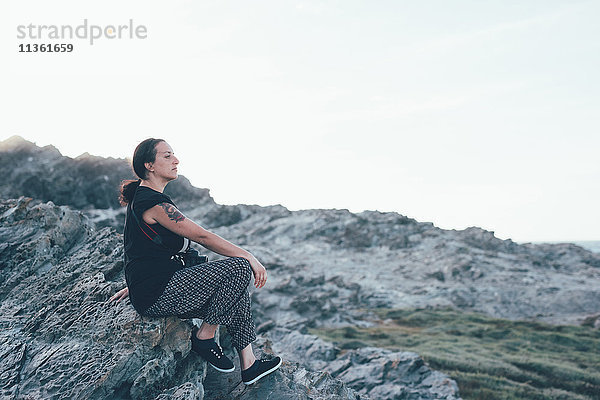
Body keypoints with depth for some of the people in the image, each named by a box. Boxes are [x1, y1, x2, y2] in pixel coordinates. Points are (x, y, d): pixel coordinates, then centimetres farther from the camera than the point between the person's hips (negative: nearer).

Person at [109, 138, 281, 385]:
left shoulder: (141, 196, 17)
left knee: (236, 288, 9)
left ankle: (248, 365, 7)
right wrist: (249, 257, -14)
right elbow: (202, 237, -19)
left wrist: (136, 285, 34)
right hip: (157, 294, -11)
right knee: (239, 268, -18)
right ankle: (204, 337, -2)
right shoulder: (152, 202, -18)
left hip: (155, 286, 11)